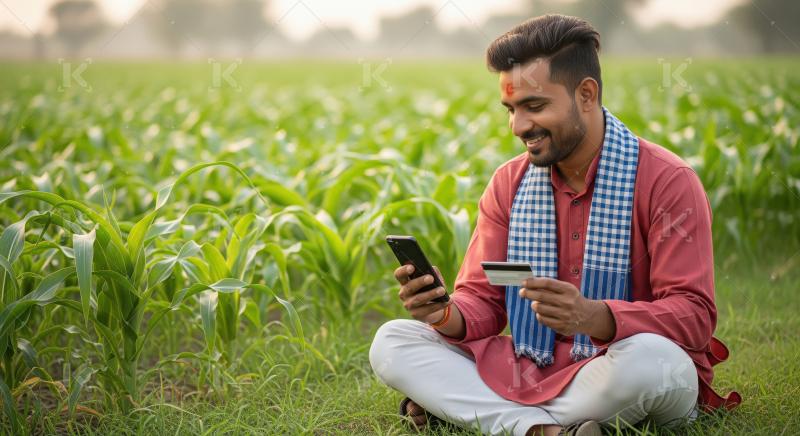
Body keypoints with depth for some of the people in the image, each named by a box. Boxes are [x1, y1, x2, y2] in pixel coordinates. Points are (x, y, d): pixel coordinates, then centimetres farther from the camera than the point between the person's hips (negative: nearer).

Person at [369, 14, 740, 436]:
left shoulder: (666, 181, -11)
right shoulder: (508, 183, 6)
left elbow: (695, 316, -17)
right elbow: (482, 301, 4)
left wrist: (591, 317, -35)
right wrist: (446, 316, -21)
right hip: (529, 369, 4)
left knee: (650, 358, -40)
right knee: (391, 342, -11)